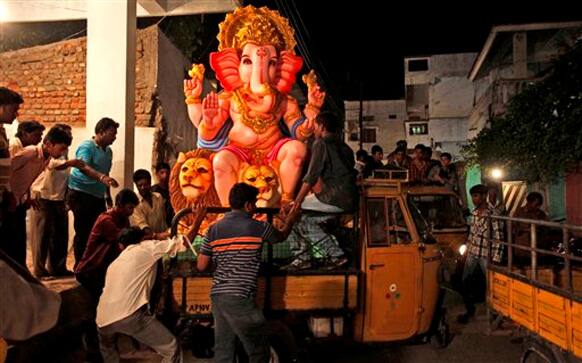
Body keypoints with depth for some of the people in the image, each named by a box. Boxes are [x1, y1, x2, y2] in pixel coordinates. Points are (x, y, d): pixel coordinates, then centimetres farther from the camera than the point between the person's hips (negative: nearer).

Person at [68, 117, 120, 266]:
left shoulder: (108, 151, 15)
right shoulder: (87, 146, -11)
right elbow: (83, 167, -31)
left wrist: (108, 196, 23)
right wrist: (101, 177, -46)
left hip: (98, 197, 8)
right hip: (81, 194, -7)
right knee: (83, 233, -2)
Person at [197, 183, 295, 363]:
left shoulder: (214, 229, 7)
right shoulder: (258, 228, -5)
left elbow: (201, 266, 7)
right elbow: (281, 236, 16)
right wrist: (290, 219, 35)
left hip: (217, 295, 6)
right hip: (240, 298, -6)